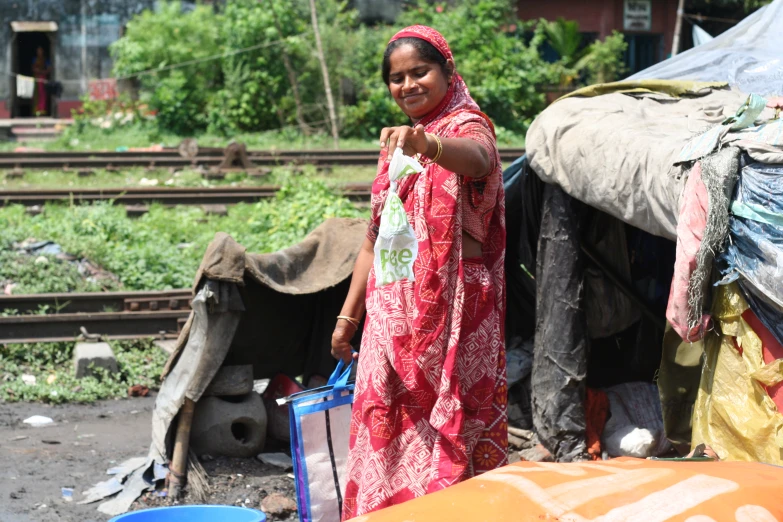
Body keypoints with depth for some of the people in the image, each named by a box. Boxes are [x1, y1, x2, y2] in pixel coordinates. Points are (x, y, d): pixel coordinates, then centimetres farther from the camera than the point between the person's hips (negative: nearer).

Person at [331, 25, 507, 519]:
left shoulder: (467, 125, -4)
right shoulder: (396, 145, 19)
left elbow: (477, 159, -32)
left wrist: (427, 144, -52)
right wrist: (347, 316, 19)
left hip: (451, 302, -7)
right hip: (393, 304, 7)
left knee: (446, 420, -7)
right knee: (384, 423, 6)